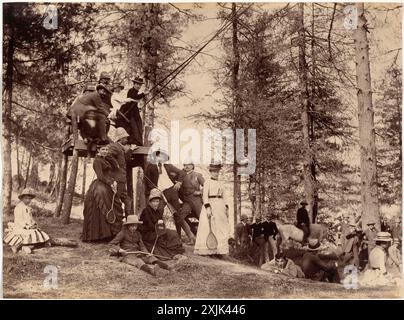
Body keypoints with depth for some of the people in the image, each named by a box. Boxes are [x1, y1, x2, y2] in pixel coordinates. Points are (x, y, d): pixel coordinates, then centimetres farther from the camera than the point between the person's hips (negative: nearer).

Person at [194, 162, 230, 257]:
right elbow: (205, 195, -8)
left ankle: (218, 250, 6)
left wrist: (226, 207, 5)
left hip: (220, 206, 6)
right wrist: (207, 207, -18)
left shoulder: (221, 184, 17)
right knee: (209, 228, -9)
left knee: (221, 229, 3)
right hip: (210, 205, -6)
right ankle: (206, 250, -6)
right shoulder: (207, 182, 1)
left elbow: (225, 196, 15)